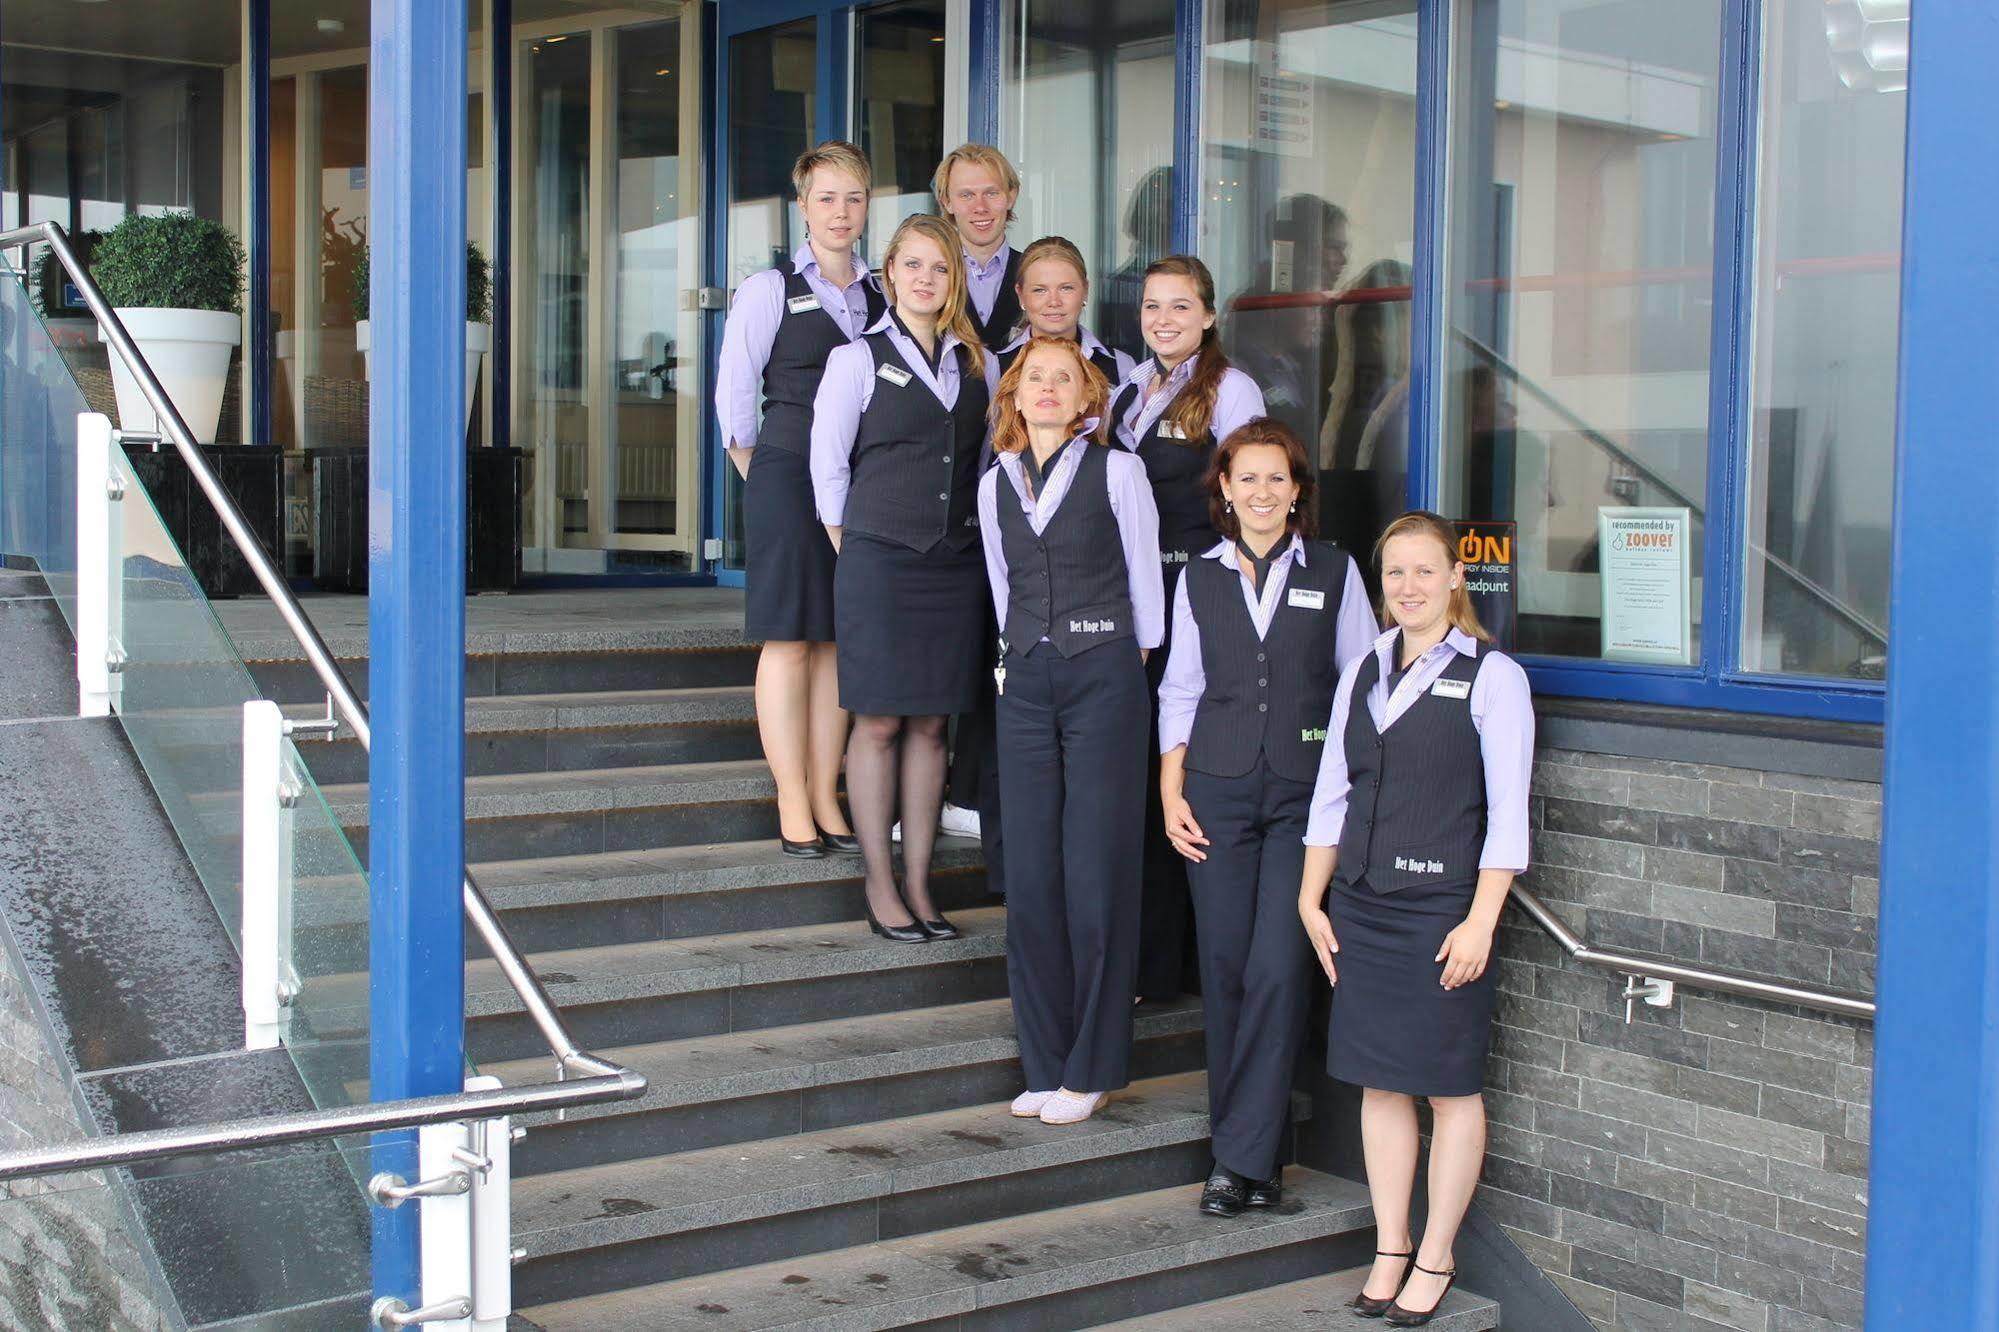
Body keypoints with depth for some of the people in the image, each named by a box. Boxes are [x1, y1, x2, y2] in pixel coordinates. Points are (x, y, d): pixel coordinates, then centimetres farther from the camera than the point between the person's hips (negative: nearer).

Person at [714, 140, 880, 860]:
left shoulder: (879, 298, 12)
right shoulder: (769, 290, 0)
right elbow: (733, 394, 1)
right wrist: (761, 477, 3)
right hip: (788, 477, -4)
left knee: (837, 639, 6)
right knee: (789, 639, -3)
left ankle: (826, 800, 11)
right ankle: (792, 807, 1)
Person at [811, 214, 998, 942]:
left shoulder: (978, 364, 10)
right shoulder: (857, 358, -1)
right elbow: (827, 462, 0)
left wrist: (979, 534, 10)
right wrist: (854, 545, 2)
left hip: (957, 564, 4)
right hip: (879, 562, -4)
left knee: (931, 724, 7)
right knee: (879, 723, 0)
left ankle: (918, 884, 14)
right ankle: (880, 887, 9)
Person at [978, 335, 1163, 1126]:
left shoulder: (1115, 471, 0)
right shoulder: (995, 481, 12)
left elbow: (1143, 572, 5)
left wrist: (1134, 664, 8)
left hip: (1101, 674, -4)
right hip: (1025, 680, 4)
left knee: (1096, 872, -4)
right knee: (1029, 875, 2)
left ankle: (1091, 1068, 5)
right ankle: (1045, 1065, 11)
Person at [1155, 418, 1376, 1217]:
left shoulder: (1334, 573, 6)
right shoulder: (1200, 578, 11)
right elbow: (1179, 691, 13)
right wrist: (1171, 793, 3)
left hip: (1305, 792, -2)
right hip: (1219, 790, 2)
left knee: (1278, 970, -11)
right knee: (1224, 966, 1)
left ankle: (1243, 1156, -5)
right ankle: (1251, 1154, 14)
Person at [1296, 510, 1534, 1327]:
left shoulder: (1491, 676, -5)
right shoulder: (1363, 673, 11)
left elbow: (1506, 813, -9)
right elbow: (1331, 792, 13)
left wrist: (1479, 922, -14)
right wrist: (1312, 899, 8)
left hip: (1442, 910, -5)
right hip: (1362, 906, 5)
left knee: (1450, 1089, 4)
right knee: (1379, 1082, 10)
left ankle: (1435, 1260, 16)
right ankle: (1389, 1251, 20)